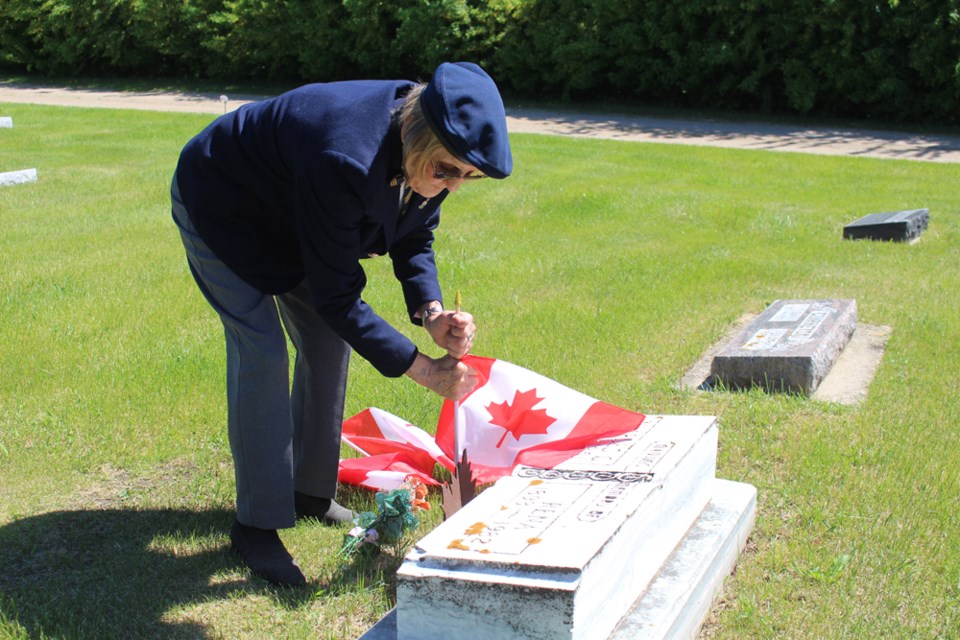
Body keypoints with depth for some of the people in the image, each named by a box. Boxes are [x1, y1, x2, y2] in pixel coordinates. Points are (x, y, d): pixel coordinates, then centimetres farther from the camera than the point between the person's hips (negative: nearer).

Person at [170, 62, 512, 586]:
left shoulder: (428, 153, -21)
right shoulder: (344, 162, -44)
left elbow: (414, 239, -4)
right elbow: (336, 297, -35)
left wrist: (432, 313, -23)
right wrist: (425, 370, -34)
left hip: (286, 215, 8)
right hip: (220, 209, -8)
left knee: (328, 342, 5)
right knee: (261, 351, -17)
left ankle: (310, 491, 22)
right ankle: (256, 525, -5)